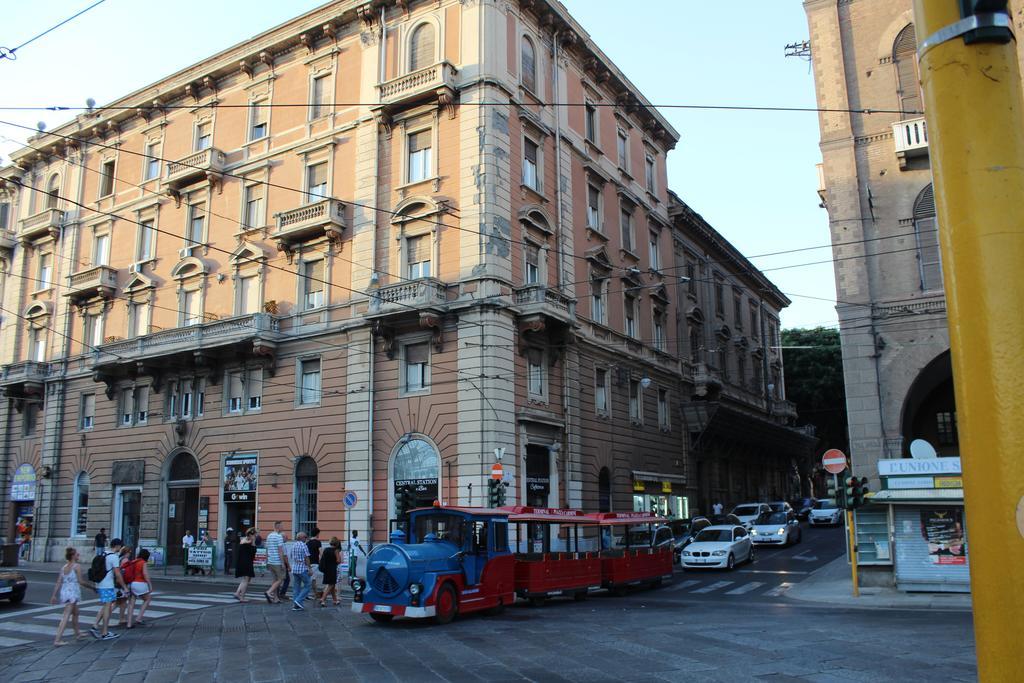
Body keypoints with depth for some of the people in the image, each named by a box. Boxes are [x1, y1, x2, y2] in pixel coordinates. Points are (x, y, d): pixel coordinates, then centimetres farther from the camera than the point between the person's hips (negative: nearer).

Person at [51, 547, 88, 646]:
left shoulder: (64, 567, 11)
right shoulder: (77, 566, -9)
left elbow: (59, 582, 8)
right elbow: (80, 581, -11)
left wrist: (54, 595, 9)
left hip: (64, 591, 8)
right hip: (73, 592, -8)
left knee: (75, 613, 23)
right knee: (66, 616, -7)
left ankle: (77, 634, 36)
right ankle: (57, 640, -12)